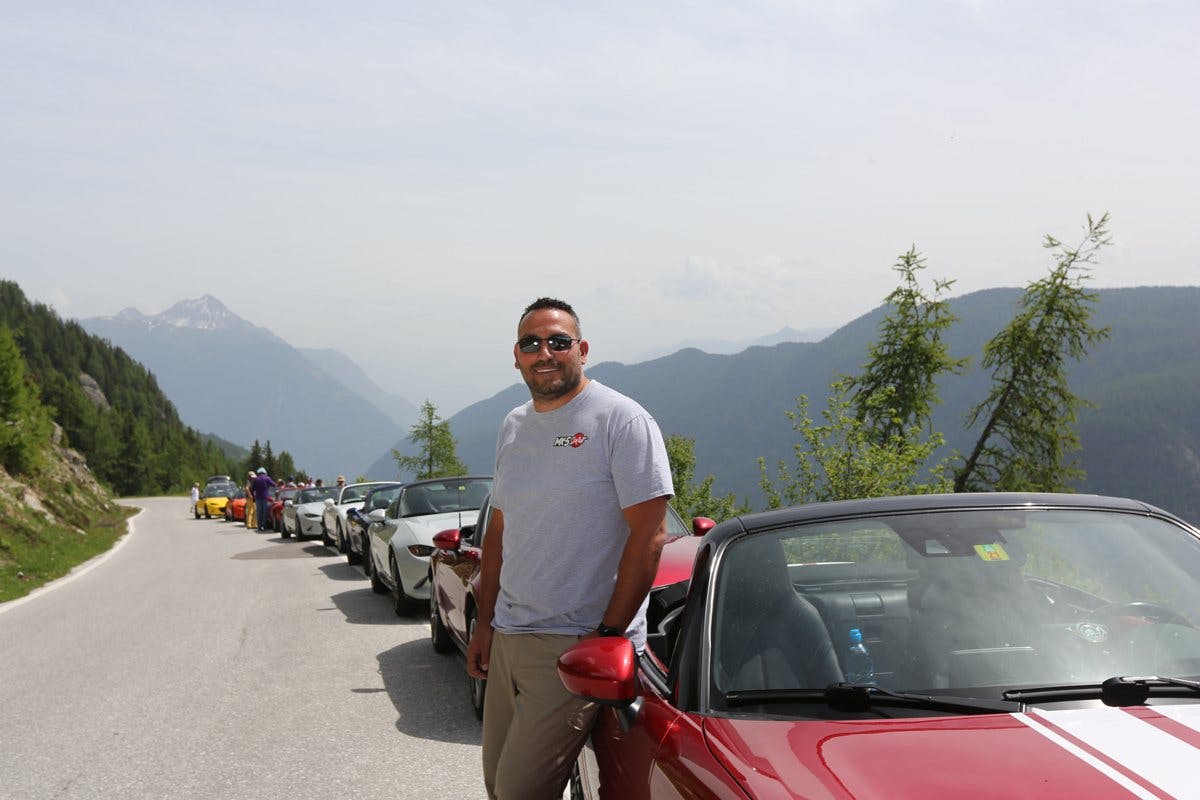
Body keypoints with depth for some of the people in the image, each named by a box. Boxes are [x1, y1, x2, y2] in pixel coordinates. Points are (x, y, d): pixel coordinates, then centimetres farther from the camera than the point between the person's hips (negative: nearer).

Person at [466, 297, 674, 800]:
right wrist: (484, 622, 15)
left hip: (576, 645, -7)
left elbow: (648, 535, -15)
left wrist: (609, 635, -17)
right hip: (507, 639, 8)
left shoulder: (622, 421, -11)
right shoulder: (513, 427, 12)